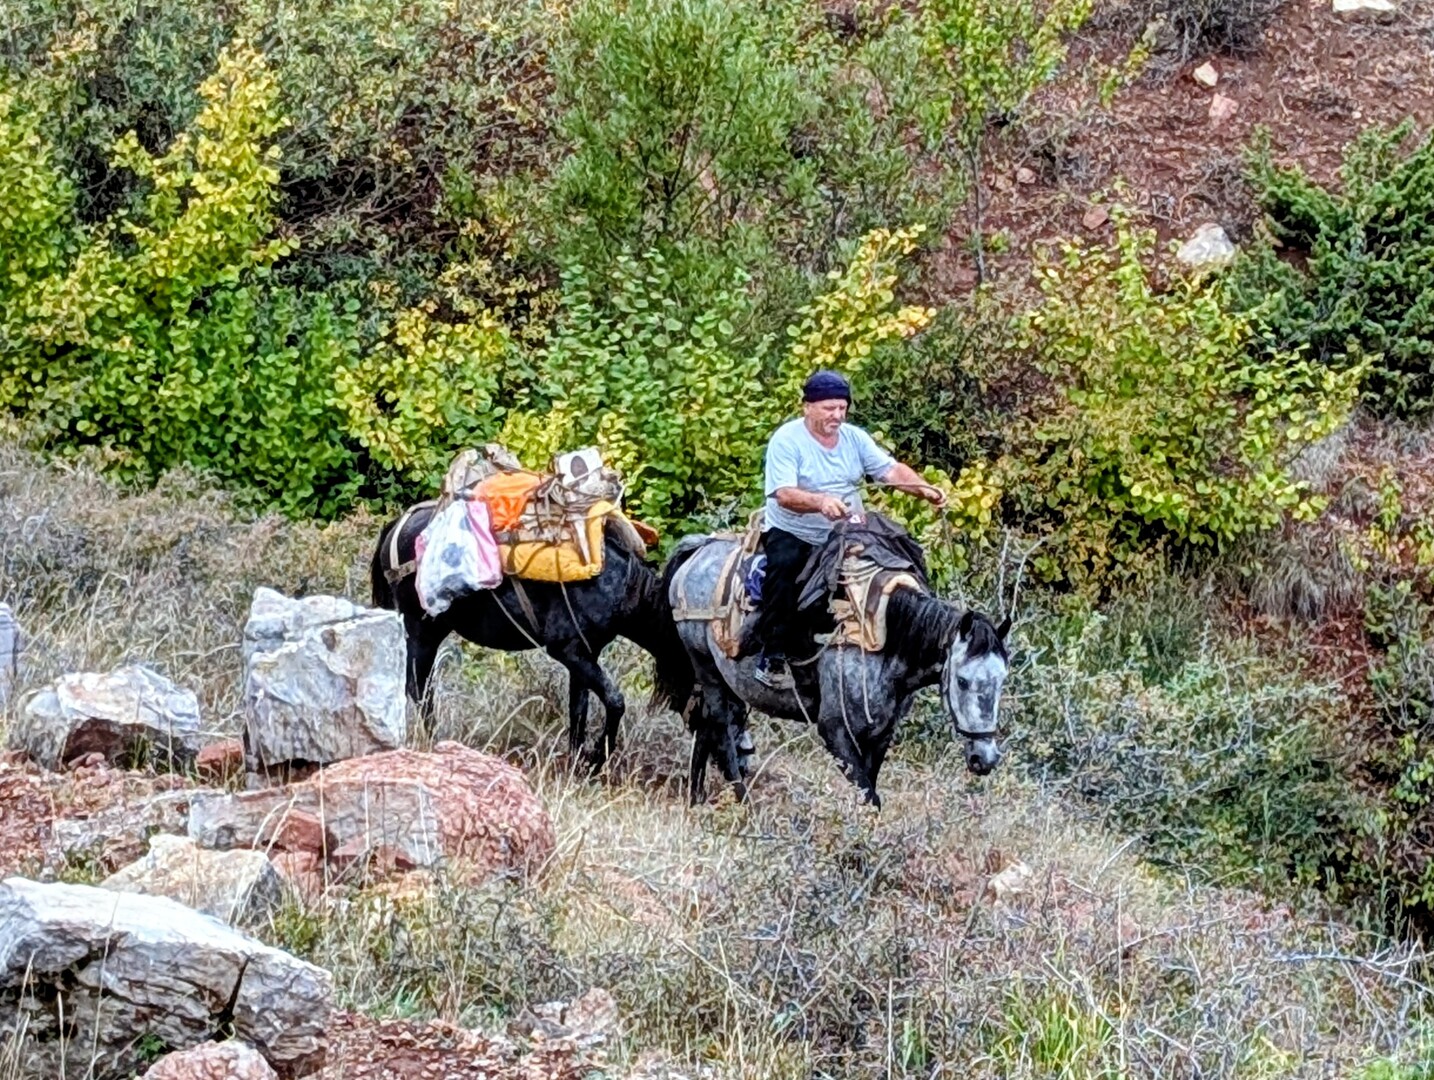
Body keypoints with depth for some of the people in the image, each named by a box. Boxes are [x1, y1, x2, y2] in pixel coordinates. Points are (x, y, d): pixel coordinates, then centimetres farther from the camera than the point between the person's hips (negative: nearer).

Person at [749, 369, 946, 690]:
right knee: (784, 568, -33)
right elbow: (784, 494, -27)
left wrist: (922, 488, -23)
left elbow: (890, 469, -4)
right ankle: (772, 656, -25)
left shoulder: (854, 438, 5)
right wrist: (820, 501, -46)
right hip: (792, 535, -6)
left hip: (843, 537, 6)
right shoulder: (787, 440, -14)